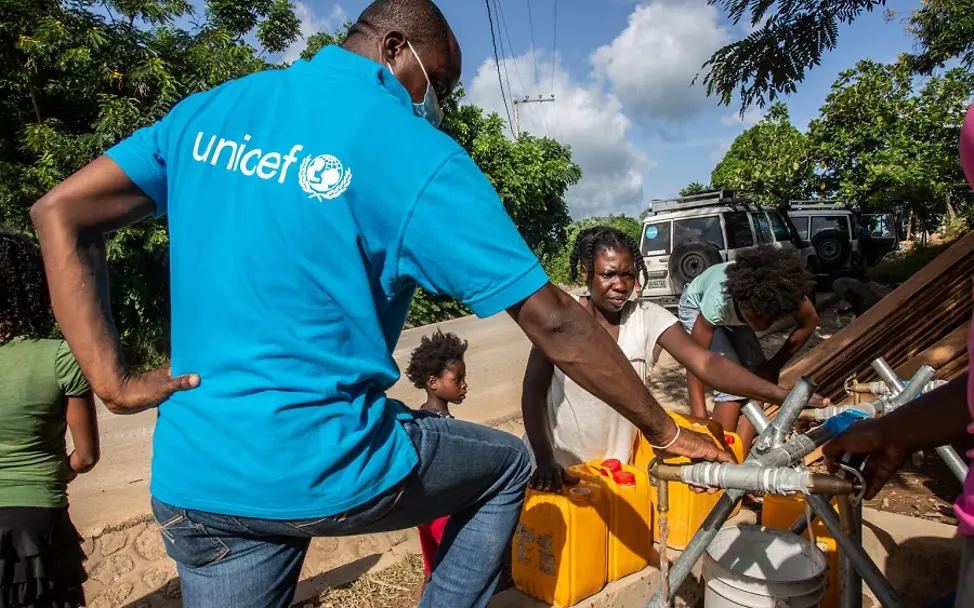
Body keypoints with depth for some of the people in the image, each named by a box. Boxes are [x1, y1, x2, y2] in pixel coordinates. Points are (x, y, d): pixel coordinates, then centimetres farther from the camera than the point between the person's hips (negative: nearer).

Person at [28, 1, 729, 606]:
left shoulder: (211, 109, 5)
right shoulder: (415, 153, -13)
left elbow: (60, 213, 6)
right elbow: (554, 323, -12)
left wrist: (114, 381, 1)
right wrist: (665, 430, 0)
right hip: (326, 471, -5)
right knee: (507, 463, 20)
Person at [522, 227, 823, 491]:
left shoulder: (648, 317, -10)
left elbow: (705, 363, -21)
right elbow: (533, 391, -13)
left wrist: (782, 395, -34)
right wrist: (544, 459, -24)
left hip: (617, 465, 1)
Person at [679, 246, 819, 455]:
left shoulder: (784, 290, -35)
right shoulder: (718, 301, -44)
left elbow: (809, 323, -12)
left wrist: (774, 364, -15)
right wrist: (700, 418, -33)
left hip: (734, 315, 5)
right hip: (696, 307, -4)